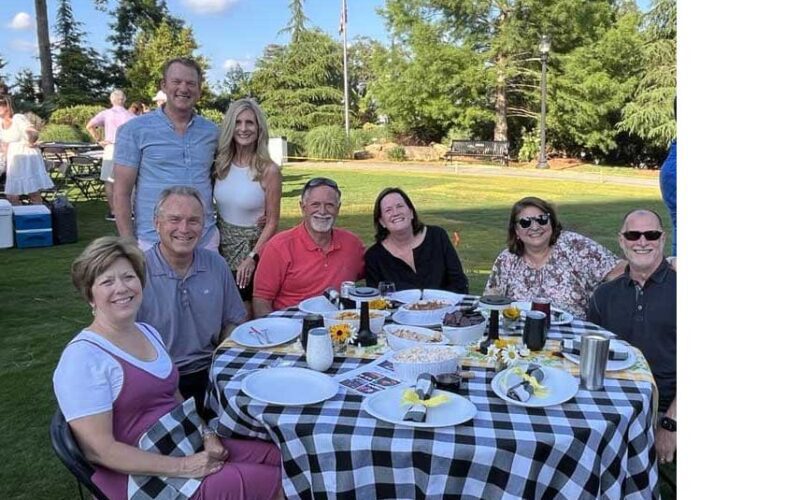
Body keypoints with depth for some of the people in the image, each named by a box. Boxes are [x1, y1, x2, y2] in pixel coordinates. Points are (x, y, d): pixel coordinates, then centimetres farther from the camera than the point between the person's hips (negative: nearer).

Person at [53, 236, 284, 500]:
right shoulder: (83, 357, -16)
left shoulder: (149, 333, 10)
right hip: (137, 474, -7)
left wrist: (207, 436, -1)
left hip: (185, 444, 8)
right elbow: (99, 450, -18)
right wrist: (183, 467, -21)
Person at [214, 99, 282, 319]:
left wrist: (252, 257, -17)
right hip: (221, 247, 4)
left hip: (251, 248, -4)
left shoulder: (269, 170, -13)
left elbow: (272, 222, -10)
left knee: (245, 316, 5)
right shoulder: (220, 164, -1)